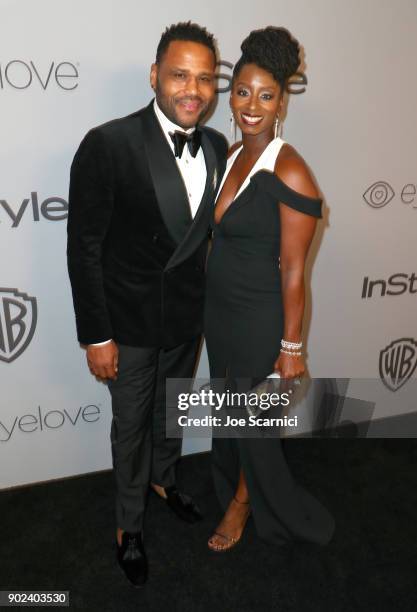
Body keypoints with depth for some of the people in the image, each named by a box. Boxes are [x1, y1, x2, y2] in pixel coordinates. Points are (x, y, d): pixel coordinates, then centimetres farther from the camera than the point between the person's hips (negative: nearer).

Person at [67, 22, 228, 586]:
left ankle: (164, 480, 55)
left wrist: (210, 303, 9)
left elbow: (210, 231, 7)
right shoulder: (108, 144, -20)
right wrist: (96, 335, -15)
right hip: (132, 319, -4)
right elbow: (84, 247, -16)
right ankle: (129, 523, 41)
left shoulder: (218, 148, -3)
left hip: (189, 316, 5)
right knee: (131, 424, 15)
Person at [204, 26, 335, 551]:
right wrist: (210, 305, 14)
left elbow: (293, 270, -17)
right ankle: (238, 493, 49)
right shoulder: (231, 156, 3)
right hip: (218, 310, 7)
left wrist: (291, 347, -13)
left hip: (258, 320, -7)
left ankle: (243, 500, 43)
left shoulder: (289, 172, -19)